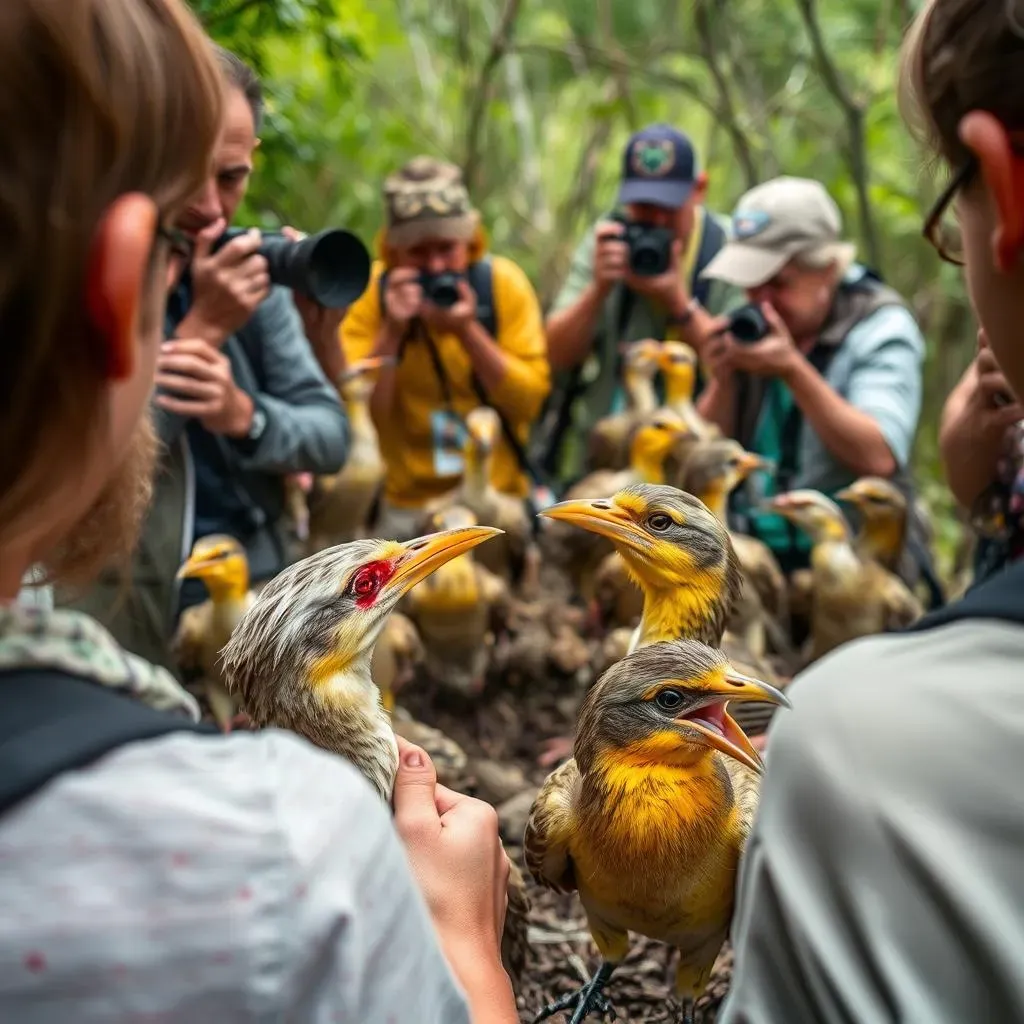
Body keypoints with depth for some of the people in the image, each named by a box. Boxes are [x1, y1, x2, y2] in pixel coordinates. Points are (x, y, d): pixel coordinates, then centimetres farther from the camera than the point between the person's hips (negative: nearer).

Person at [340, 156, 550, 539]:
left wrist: (468, 330, -21)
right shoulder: (369, 291, -6)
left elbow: (530, 399, -11)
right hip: (405, 504, 0)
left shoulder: (503, 282, -6)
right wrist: (391, 332, -24)